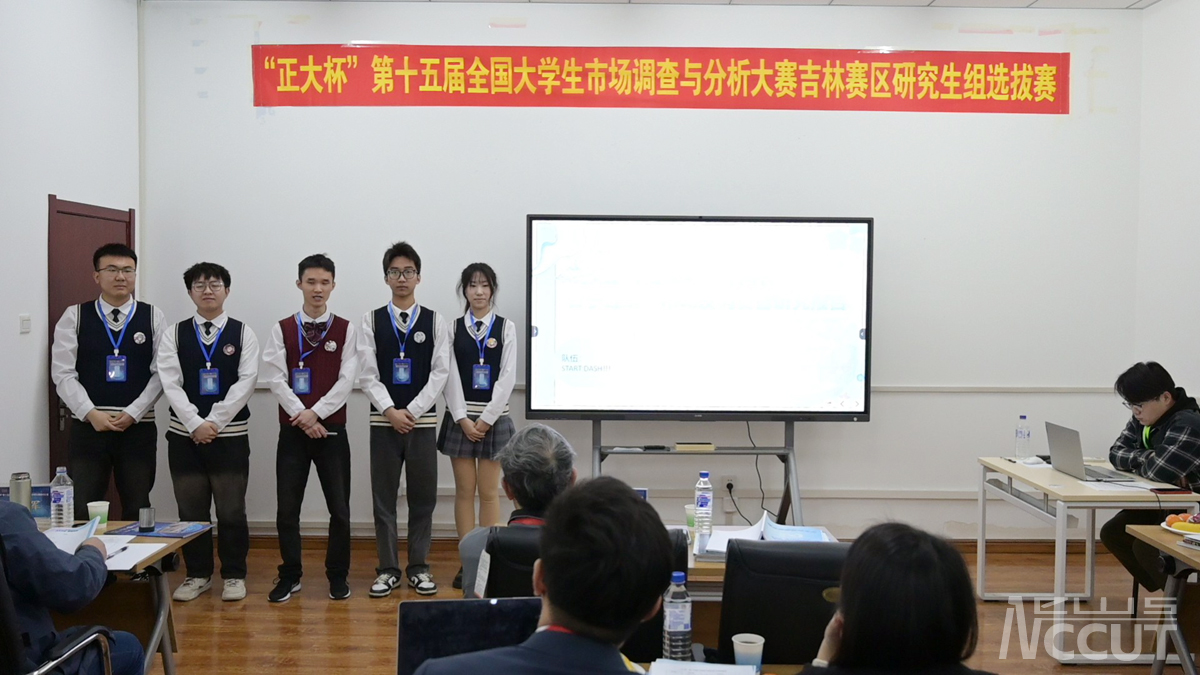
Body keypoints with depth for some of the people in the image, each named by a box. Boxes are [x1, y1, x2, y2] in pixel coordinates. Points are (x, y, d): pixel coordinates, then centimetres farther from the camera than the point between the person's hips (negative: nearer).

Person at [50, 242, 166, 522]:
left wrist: (132, 414, -10)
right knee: (82, 511, 2)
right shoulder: (75, 316, 3)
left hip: (139, 428, 0)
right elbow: (62, 373, -1)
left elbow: (161, 373, -2)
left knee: (137, 510, 7)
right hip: (87, 427, 0)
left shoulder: (152, 316, 2)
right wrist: (92, 414, -11)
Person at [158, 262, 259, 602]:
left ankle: (234, 575, 16)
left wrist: (214, 421, -14)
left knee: (231, 511, 3)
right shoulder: (174, 334, 5)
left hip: (230, 435, -2)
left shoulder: (243, 334, 1)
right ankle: (198, 574, 23)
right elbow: (170, 384, -4)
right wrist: (195, 424, -14)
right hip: (184, 434, 2)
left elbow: (246, 382, -8)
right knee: (191, 510, 10)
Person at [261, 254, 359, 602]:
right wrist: (302, 417, -13)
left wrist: (316, 412, -14)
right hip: (292, 429, 1)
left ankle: (337, 576, 18)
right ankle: (290, 576, 19)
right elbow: (277, 379, -4)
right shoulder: (282, 329, 3)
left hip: (332, 429, 0)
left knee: (339, 508, 3)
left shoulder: (346, 329, 1)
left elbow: (346, 380, -5)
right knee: (287, 508, 4)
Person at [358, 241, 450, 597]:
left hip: (422, 421, 0)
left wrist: (413, 411, -10)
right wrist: (390, 411, -13)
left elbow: (440, 372, -2)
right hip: (383, 421, 0)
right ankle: (388, 569, 17)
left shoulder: (435, 321, 2)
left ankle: (419, 567, 18)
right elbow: (367, 374, -2)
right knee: (384, 498, 6)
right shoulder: (372, 320, 3)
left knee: (423, 497, 6)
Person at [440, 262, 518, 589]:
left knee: (489, 492, 3)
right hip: (461, 418, 1)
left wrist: (486, 419, -10)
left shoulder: (506, 327, 2)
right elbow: (450, 376, -1)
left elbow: (508, 376, -4)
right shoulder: (453, 328, 4)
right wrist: (463, 419, -10)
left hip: (493, 418, -1)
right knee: (464, 491, 5)